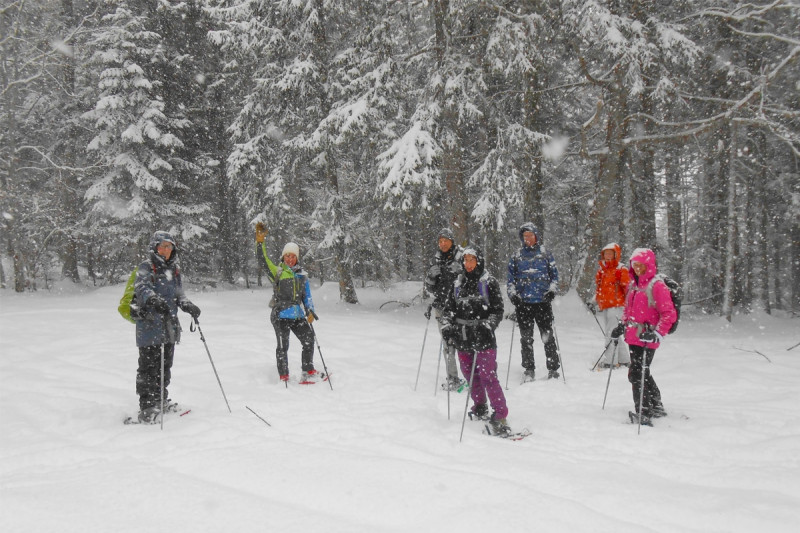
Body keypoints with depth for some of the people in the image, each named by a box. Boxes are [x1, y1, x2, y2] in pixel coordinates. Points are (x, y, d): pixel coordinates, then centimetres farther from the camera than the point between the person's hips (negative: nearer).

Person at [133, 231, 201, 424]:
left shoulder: (174, 269, 16)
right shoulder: (146, 267, -5)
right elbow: (141, 287, -23)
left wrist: (188, 306, 1)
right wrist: (153, 300, -43)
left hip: (169, 327, 7)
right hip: (150, 326, -7)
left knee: (165, 366, 15)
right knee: (149, 367, -7)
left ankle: (160, 400, 29)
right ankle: (146, 408, -2)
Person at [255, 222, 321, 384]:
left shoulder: (302, 274, 14)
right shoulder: (277, 272, 2)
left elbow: (307, 295, 16)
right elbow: (264, 261, -14)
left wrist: (310, 311, 3)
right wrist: (260, 242, -25)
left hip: (298, 316, 5)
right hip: (281, 315, -4)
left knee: (309, 341, 4)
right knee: (283, 346, -1)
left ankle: (308, 373, 15)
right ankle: (284, 378, 9)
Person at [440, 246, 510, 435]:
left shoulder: (489, 283, 0)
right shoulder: (458, 284, 12)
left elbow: (497, 310, -3)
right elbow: (448, 308, 15)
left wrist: (487, 326, -17)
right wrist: (446, 327, -1)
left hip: (483, 339, -5)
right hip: (462, 339, 5)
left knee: (488, 377, -10)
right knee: (471, 376, 12)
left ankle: (500, 416, -6)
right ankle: (480, 409, 31)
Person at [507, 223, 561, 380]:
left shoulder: (545, 254, 9)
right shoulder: (516, 257, 11)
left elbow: (554, 274, 11)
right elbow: (510, 279, 14)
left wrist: (552, 291, -3)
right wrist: (513, 294, -1)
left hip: (543, 302, -1)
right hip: (523, 303, 1)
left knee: (548, 336, -1)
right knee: (526, 338, 4)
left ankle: (553, 368, 8)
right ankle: (529, 369, 13)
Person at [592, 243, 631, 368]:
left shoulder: (621, 270, -2)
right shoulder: (601, 270, 17)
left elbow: (627, 288, -6)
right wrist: (595, 303, 23)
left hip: (616, 306, -8)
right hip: (603, 308, 8)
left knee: (611, 333, -13)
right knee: (610, 334, 11)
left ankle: (608, 361, -12)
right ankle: (624, 359, 20)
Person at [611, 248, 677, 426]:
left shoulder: (657, 285, -12)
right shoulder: (633, 285, 14)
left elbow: (669, 313, -16)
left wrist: (657, 333, -24)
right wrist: (622, 326, 14)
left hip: (646, 339, -9)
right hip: (633, 338, 9)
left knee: (636, 374, -12)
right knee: (643, 373, 20)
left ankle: (644, 413, -7)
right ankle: (656, 407, 37)